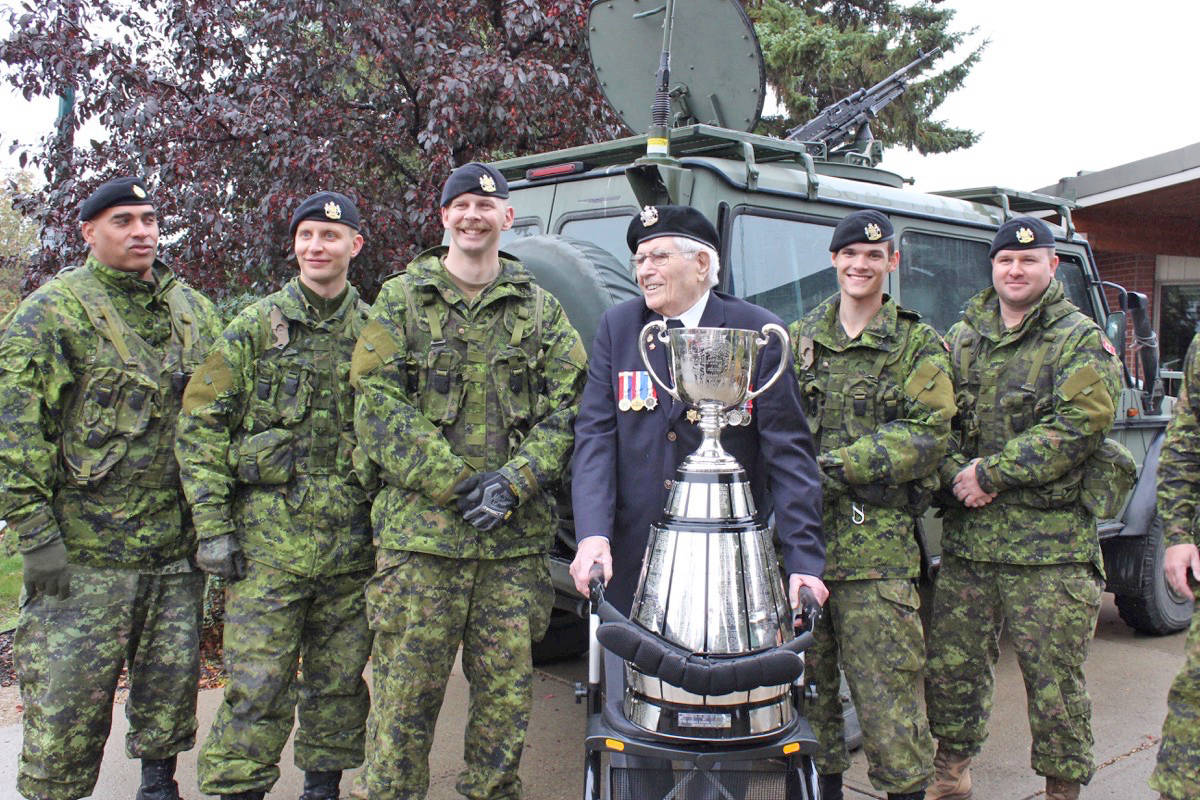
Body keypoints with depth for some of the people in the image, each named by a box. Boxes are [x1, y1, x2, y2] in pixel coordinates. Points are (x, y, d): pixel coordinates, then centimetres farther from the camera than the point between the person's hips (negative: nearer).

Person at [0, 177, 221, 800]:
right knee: (66, 699, 0)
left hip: (178, 543, 5)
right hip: (82, 549, -5)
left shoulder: (194, 310, 12)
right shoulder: (52, 310, -5)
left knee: (172, 681, 13)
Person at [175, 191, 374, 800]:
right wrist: (212, 527, -8)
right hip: (268, 538, -2)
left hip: (352, 544, 3)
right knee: (257, 688, -3)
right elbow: (199, 429, -1)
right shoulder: (255, 328, 1)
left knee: (339, 681, 12)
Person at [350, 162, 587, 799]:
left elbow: (568, 406, 5)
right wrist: (455, 483, -10)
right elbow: (377, 405, -2)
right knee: (406, 693, 0)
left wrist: (513, 482, -10)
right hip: (421, 531, -2)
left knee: (507, 693, 8)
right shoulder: (401, 300, 8)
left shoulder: (540, 310, 13)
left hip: (517, 535, 2)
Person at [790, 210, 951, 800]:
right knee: (808, 681, 10)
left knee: (887, 687, -5)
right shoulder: (799, 339, 15)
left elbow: (927, 437, -6)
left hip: (876, 541, -3)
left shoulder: (918, 345, 5)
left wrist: (835, 464, -14)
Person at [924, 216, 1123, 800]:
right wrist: (956, 474, -9)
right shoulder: (962, 336, 14)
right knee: (950, 664, 10)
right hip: (966, 534, 5)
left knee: (1054, 677, 0)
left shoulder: (1081, 341, -1)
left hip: (1050, 541, -4)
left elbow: (1076, 429, -13)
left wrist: (989, 472, -14)